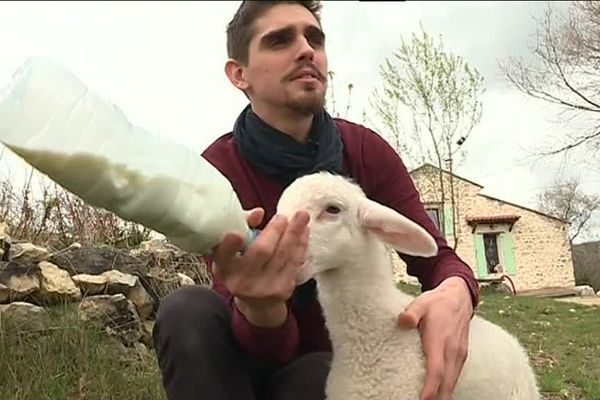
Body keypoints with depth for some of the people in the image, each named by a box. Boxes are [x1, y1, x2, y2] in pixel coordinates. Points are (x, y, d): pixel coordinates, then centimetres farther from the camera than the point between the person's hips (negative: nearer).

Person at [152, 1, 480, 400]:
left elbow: (437, 259, -14)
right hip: (257, 355, 1)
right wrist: (260, 307, -51)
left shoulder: (367, 151, -13)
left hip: (336, 358, 0)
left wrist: (455, 294, -39)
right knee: (188, 310, -30)